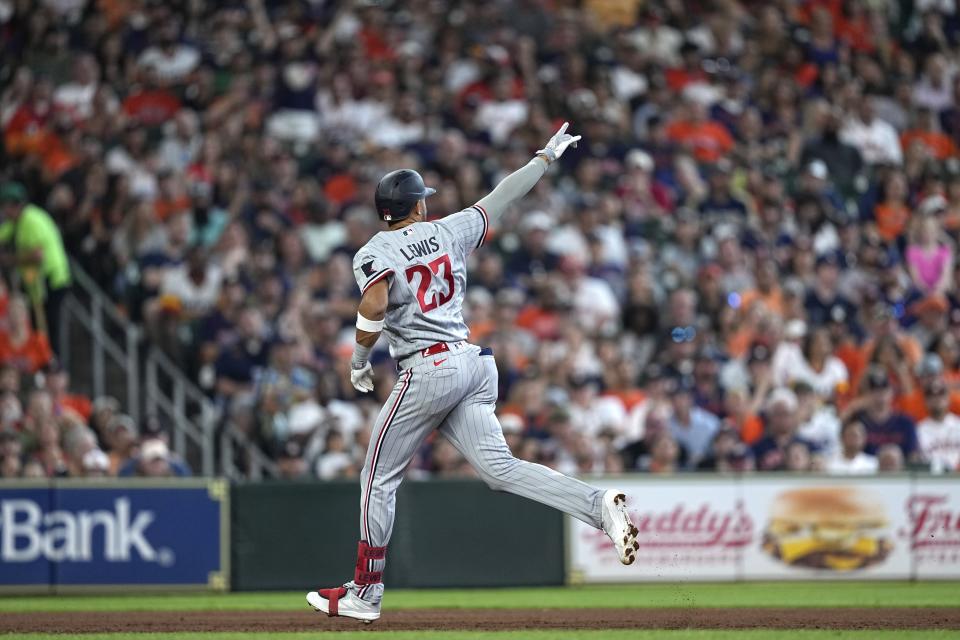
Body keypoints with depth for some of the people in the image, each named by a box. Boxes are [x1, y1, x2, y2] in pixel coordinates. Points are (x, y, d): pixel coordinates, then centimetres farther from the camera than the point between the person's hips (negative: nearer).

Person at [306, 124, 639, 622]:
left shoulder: (372, 253, -1)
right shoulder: (448, 231, 13)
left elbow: (375, 305, -21)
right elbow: (503, 197, 23)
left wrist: (359, 359, -7)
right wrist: (546, 157, 36)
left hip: (428, 371, -5)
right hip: (474, 363, 5)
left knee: (379, 478, 7)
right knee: (499, 468, -4)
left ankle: (365, 593, 10)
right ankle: (598, 505, -26)